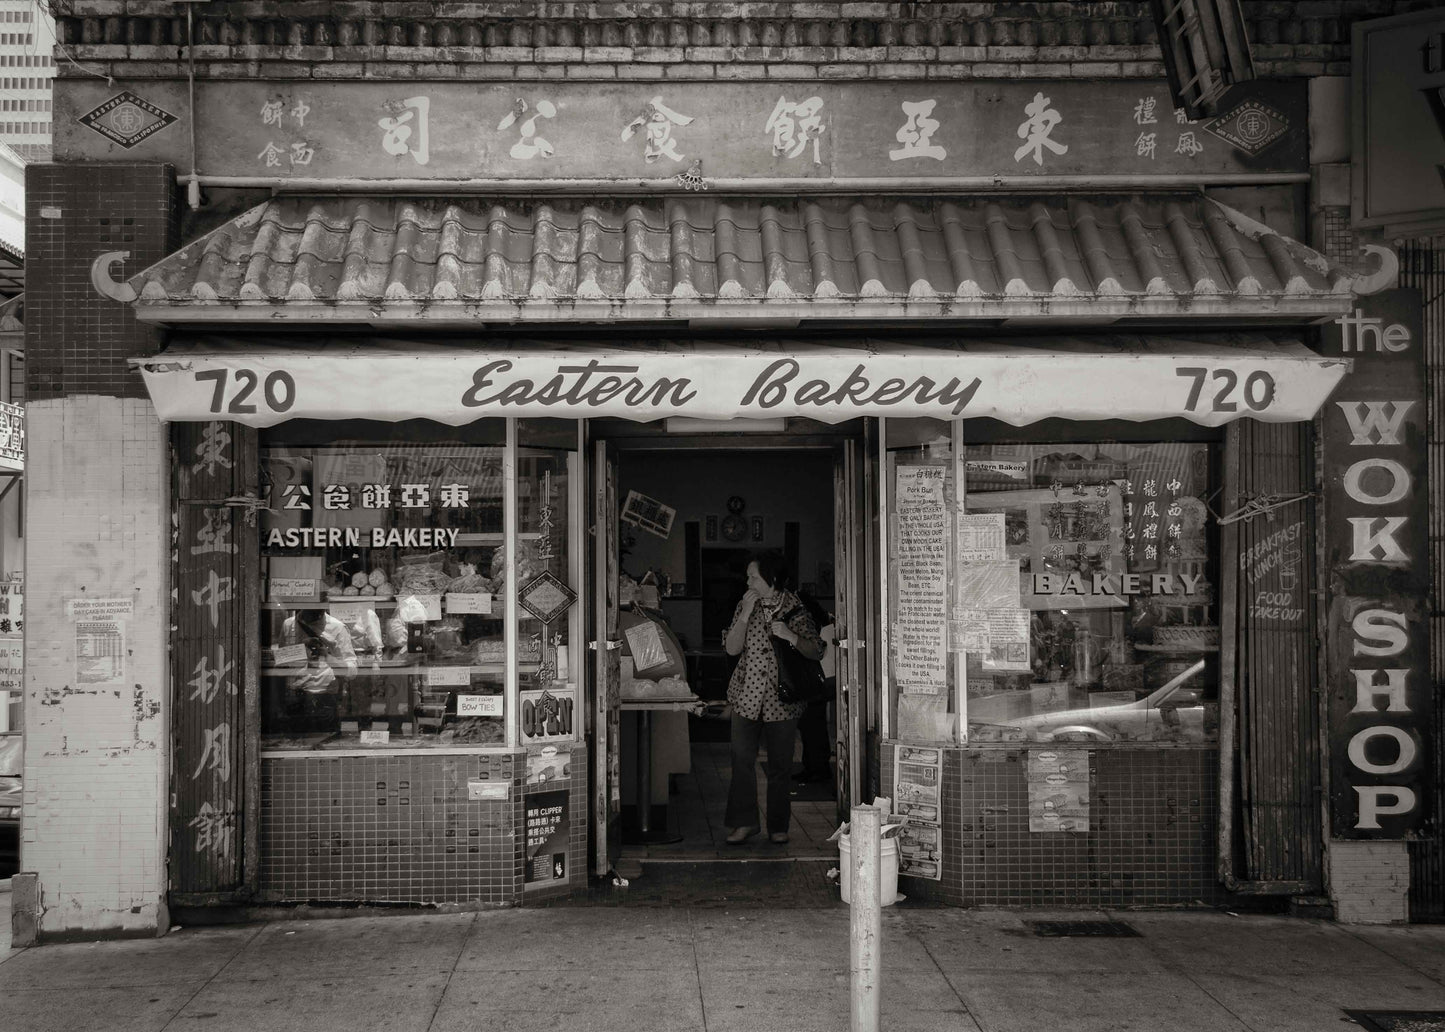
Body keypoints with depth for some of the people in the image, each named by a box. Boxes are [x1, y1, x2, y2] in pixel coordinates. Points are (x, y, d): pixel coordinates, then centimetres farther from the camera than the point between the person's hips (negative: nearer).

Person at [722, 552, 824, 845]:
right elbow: (732, 648, -1)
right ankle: (744, 822, 8)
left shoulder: (796, 609, -3)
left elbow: (815, 652, -1)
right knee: (742, 758, -2)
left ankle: (778, 826, 16)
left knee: (780, 764, 4)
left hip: (782, 698, -2)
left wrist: (791, 636, -19)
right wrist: (746, 614, -11)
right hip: (747, 695, 2)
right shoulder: (746, 605, 4)